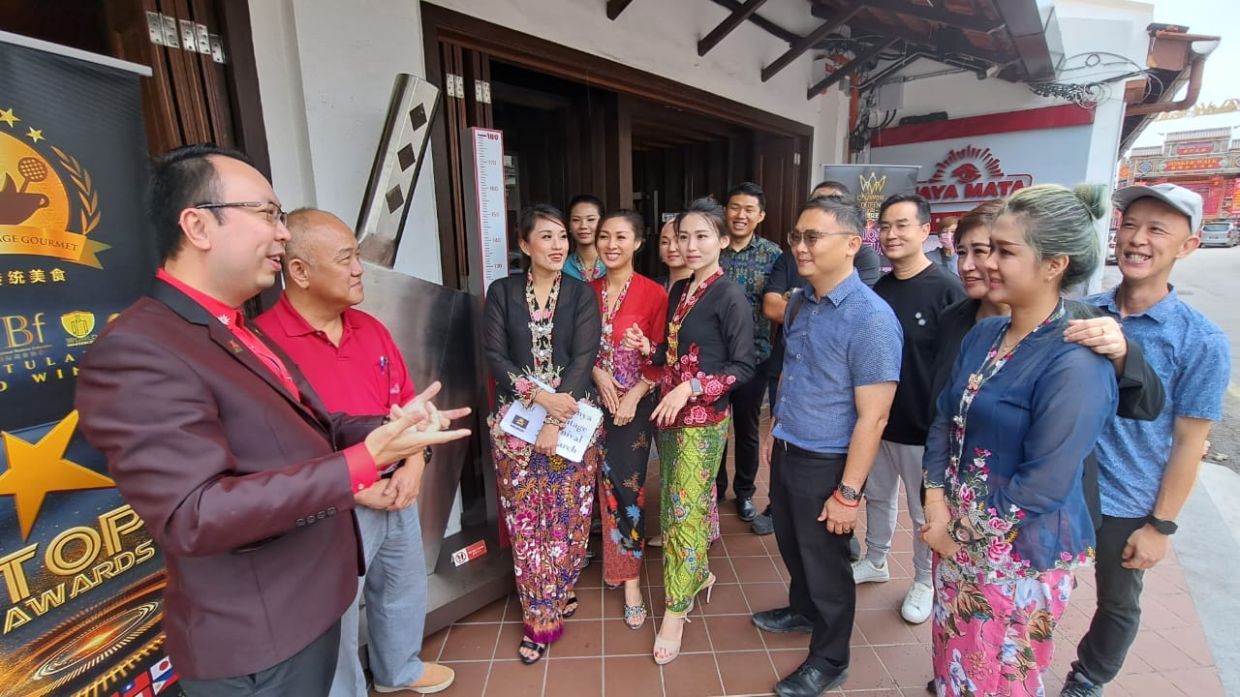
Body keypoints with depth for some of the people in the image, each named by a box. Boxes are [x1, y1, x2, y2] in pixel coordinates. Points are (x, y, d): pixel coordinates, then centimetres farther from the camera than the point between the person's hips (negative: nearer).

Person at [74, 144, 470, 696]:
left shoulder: (240, 331, 8)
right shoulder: (135, 351, -23)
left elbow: (303, 430, 10)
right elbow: (193, 515, -30)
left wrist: (391, 425, -6)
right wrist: (362, 463, -34)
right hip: (257, 646, -8)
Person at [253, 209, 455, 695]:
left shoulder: (370, 328, 3)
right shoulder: (264, 342, -20)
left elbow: (407, 402, 8)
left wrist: (414, 464, -6)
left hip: (397, 491, 8)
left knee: (405, 586, 27)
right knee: (336, 620, 14)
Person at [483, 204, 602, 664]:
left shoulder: (582, 295, 1)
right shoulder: (502, 292, 2)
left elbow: (583, 359, -8)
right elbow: (494, 355, -5)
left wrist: (554, 421, -17)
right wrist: (540, 395, -19)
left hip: (571, 417, 0)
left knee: (569, 515, 9)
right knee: (525, 519, 6)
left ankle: (560, 592, 36)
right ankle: (542, 615, 25)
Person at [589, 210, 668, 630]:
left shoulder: (654, 294, -8)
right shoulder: (587, 291, 4)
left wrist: (634, 395, -15)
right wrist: (598, 373, -10)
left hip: (635, 403, -3)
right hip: (594, 401, 3)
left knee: (627, 487, 2)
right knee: (604, 482, 11)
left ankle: (630, 578, 19)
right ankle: (613, 555, 34)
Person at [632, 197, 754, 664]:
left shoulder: (730, 296, -12)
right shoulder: (678, 291, 9)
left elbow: (743, 367, -12)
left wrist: (692, 388, -21)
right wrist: (646, 347, -4)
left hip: (703, 419, -7)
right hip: (670, 413, 7)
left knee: (685, 509, 1)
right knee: (676, 502, 17)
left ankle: (675, 612, 18)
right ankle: (699, 574, 40)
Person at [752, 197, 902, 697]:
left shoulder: (872, 319, -23)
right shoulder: (799, 303, 1)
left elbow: (872, 417, -21)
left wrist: (848, 492, -18)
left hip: (825, 463, -7)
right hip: (786, 452, 7)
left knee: (825, 562, 13)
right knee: (791, 545, 25)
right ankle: (802, 611, 53)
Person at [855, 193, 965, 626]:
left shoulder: (946, 289, -13)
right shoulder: (877, 289, 3)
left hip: (923, 425, -5)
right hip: (875, 418, 5)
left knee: (926, 511, 13)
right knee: (877, 494, 20)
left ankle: (924, 582, 34)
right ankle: (875, 562, 40)